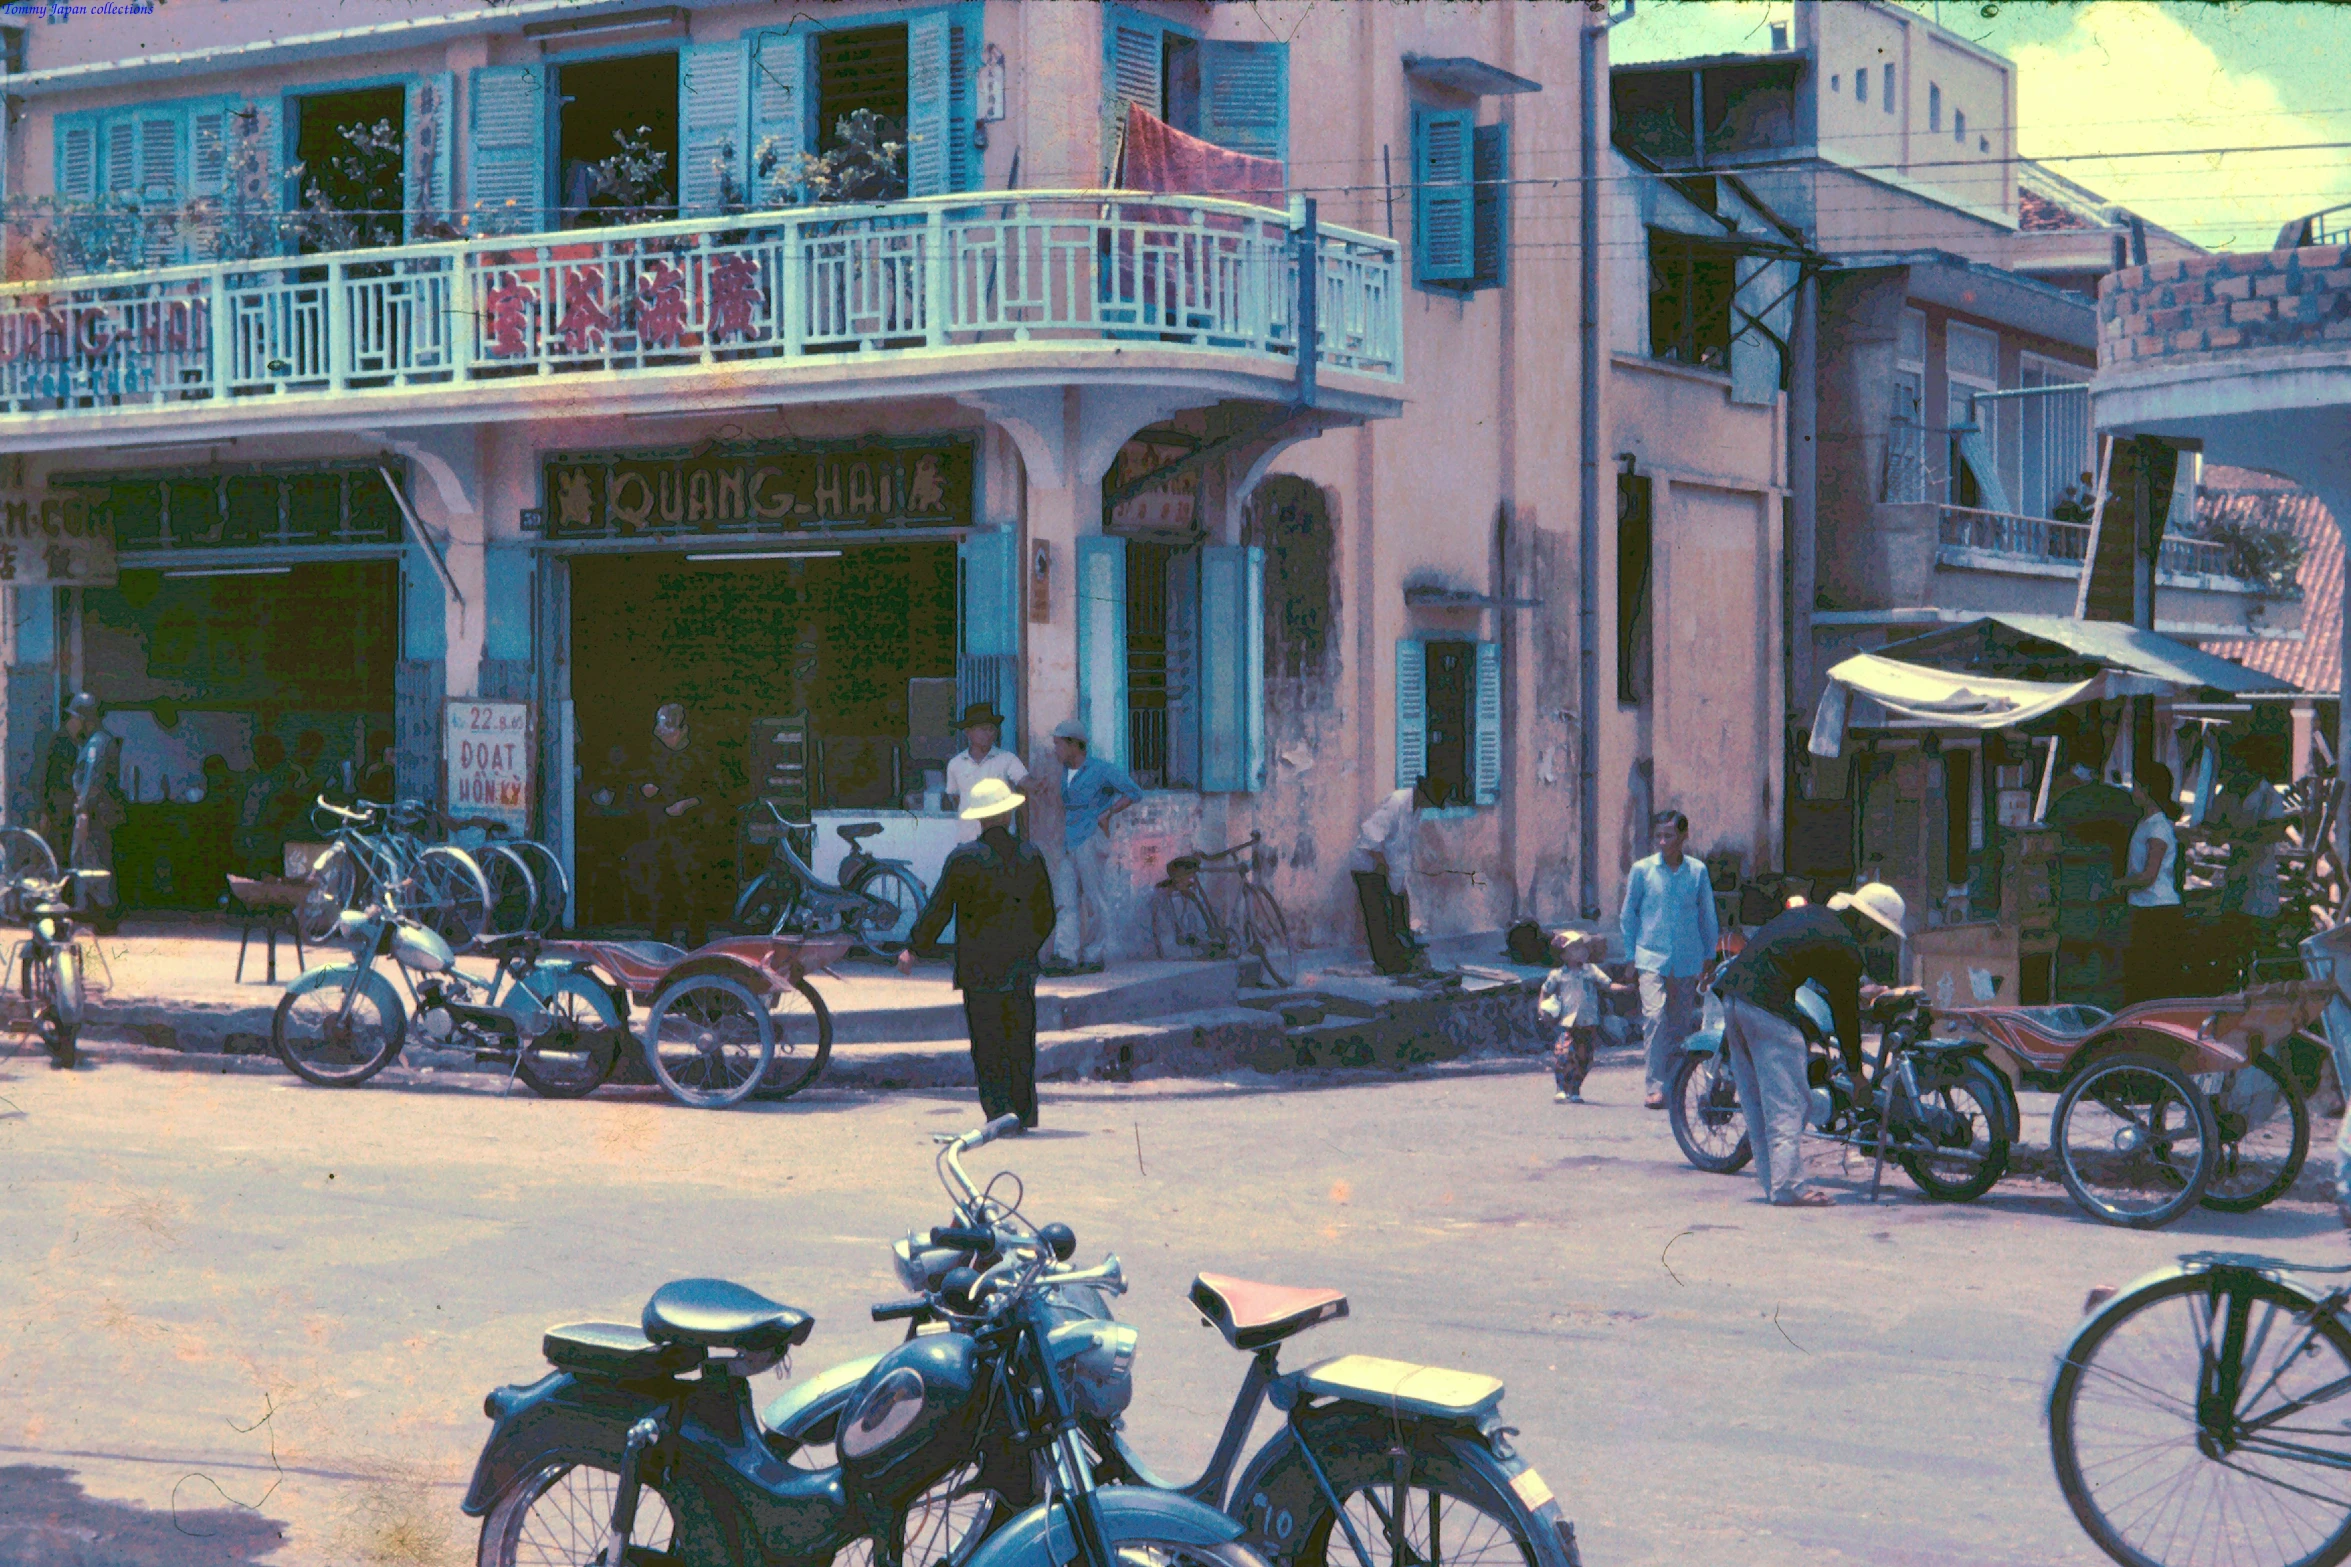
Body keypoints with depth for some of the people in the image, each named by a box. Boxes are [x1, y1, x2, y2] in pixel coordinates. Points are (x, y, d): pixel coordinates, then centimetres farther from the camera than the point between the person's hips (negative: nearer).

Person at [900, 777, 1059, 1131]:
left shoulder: (964, 858, -8)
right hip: (1021, 969, 3)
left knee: (988, 1047, 2)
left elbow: (937, 911, -6)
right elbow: (1046, 916, 9)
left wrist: (912, 949, 5)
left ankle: (998, 1114, 0)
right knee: (1021, 1045, 11)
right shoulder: (1031, 856, 1)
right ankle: (1025, 1115, 14)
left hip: (978, 971, -3)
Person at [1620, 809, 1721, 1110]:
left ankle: (1672, 1084, 17)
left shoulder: (1697, 870, 4)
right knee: (1655, 1017, -18)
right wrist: (1631, 955, 9)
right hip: (1652, 958, -2)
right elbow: (1629, 914, 10)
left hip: (1687, 961, 2)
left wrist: (1708, 957, 14)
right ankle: (1655, 1087, -17)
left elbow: (1707, 916, 14)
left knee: (1681, 1024, 5)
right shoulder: (1642, 869, 2)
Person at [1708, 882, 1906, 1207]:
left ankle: (1771, 1181, 15)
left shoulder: (1806, 913, 21)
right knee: (1787, 1103, -4)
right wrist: (1854, 1070, 13)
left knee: (1756, 1101, 12)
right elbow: (1845, 1010, 3)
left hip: (1730, 993, 9)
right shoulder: (1844, 948, -2)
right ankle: (1787, 1185, -7)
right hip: (1768, 1008, -9)